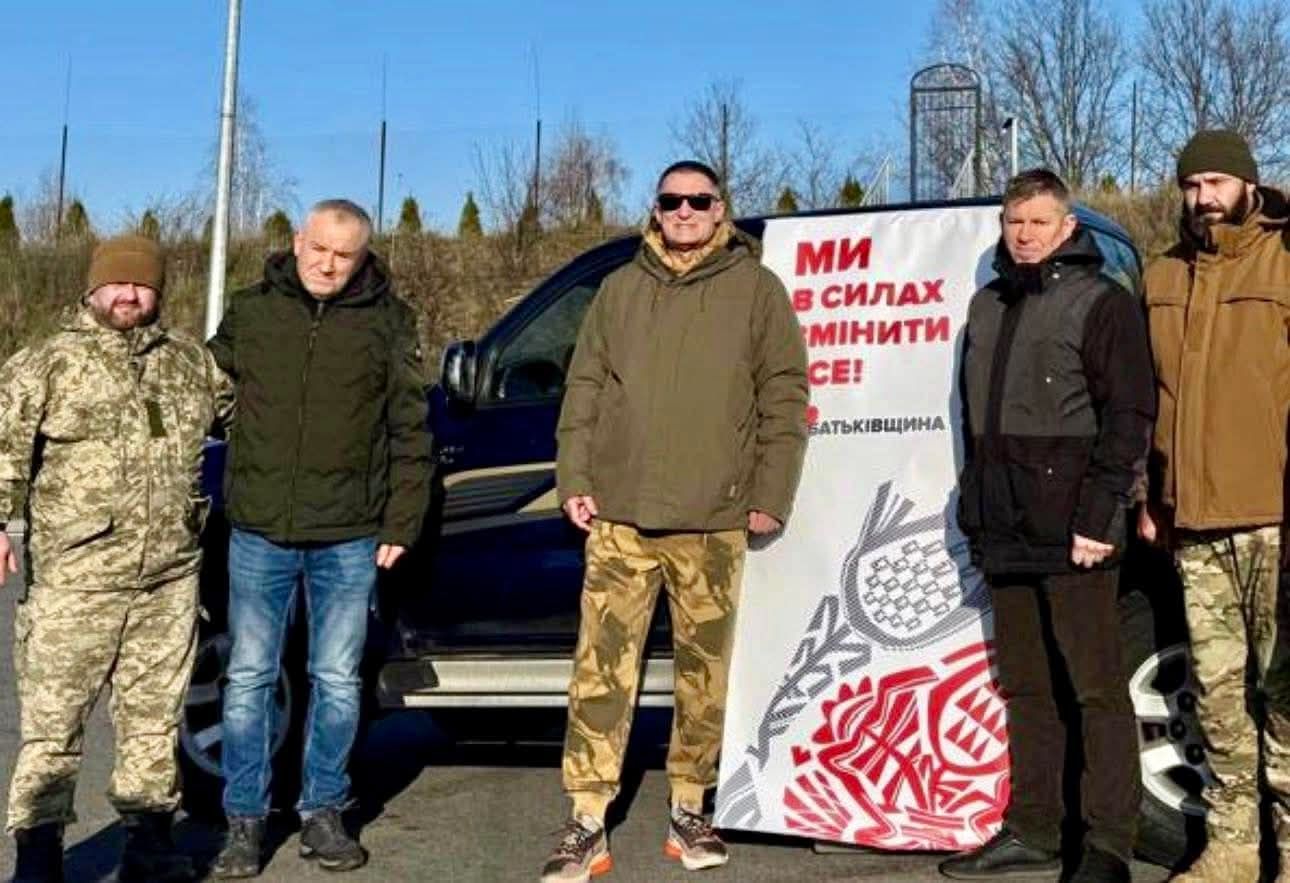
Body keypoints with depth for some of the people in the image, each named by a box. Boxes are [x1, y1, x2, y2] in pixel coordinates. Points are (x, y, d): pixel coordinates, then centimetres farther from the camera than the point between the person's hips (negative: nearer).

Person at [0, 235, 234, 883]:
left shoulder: (190, 362, 13)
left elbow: (238, 401, 30)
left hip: (170, 581, 4)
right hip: (74, 580, -4)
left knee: (154, 714, 12)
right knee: (52, 720, 1)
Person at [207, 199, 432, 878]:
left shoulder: (387, 323, 1)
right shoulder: (251, 311, 4)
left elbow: (410, 433, 3)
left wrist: (400, 523, 0)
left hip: (348, 539, -1)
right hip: (259, 532, 1)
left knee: (336, 682, 7)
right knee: (249, 679, 6)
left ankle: (322, 813, 22)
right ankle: (245, 821, 18)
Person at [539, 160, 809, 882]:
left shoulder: (757, 289, 6)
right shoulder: (621, 290, 13)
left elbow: (784, 398, 3)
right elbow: (584, 391, 13)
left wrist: (771, 494, -2)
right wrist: (575, 480, 5)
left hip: (713, 521, -1)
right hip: (621, 516, 1)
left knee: (705, 670, 6)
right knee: (602, 668, -2)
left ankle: (690, 810, 21)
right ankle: (588, 825, 4)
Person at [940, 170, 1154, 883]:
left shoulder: (1101, 303, -4)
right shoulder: (987, 305, 18)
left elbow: (1128, 416, -10)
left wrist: (1099, 515, -16)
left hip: (1071, 530, -7)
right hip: (1005, 531, 7)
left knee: (1097, 688, -1)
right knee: (1023, 685, 12)